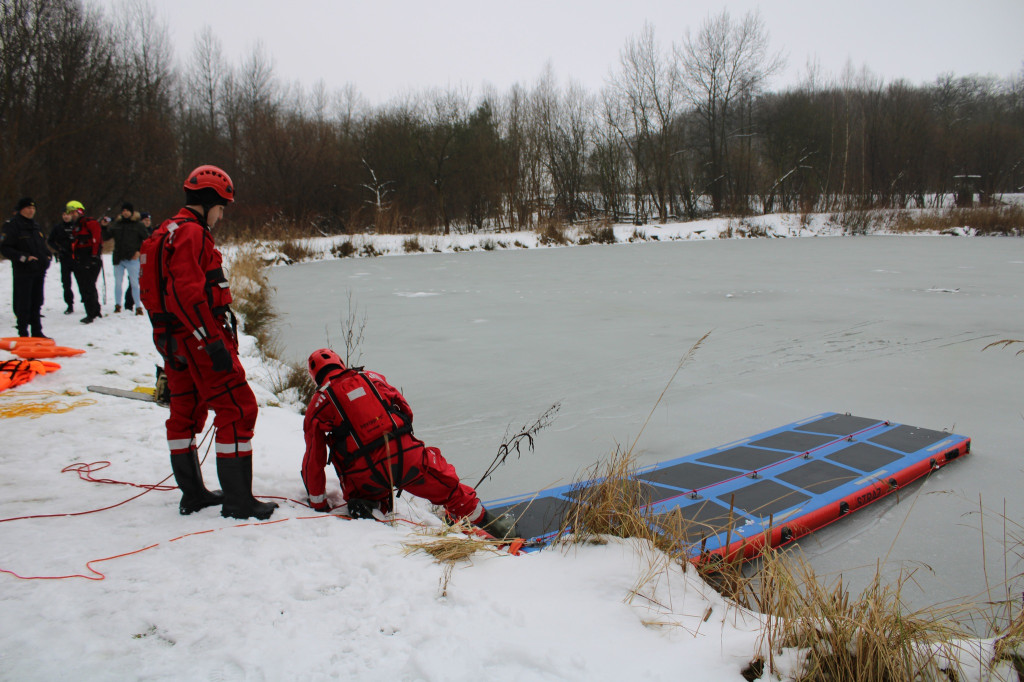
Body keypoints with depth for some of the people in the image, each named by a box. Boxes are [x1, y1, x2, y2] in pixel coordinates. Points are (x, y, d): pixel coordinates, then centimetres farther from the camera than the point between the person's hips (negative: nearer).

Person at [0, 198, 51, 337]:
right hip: (23, 272, -7)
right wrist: (23, 257, -21)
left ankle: (37, 332, 21)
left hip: (39, 271, 7)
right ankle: (23, 334, 4)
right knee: (23, 304, -3)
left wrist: (47, 257, 7)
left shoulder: (36, 226, 15)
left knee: (37, 303, 13)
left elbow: (43, 245, 26)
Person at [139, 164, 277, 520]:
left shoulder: (168, 232, 18)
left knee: (185, 411, 16)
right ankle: (238, 501, -6)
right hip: (197, 339, -11)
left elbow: (152, 290, 22)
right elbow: (188, 294, -24)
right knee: (237, 410, -8)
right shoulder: (192, 234, -15)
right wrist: (213, 341, -24)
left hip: (174, 340, 11)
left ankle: (193, 494, 27)